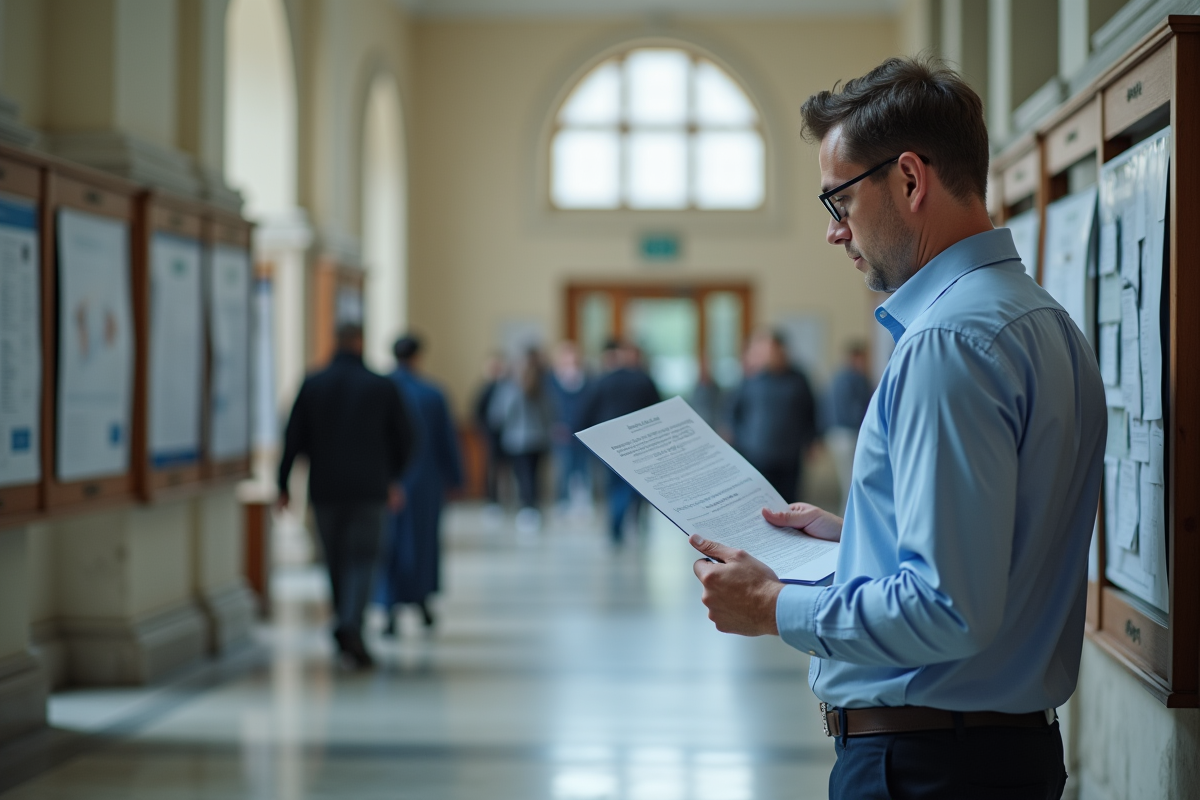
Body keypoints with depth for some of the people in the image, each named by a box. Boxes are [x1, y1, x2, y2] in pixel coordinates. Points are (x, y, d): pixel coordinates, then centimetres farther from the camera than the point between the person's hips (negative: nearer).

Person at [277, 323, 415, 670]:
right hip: (368, 488, -2)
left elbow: (294, 439, -1)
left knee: (336, 559, 14)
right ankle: (351, 625, -22)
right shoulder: (383, 386, -1)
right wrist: (393, 476, 21)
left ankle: (345, 627, 20)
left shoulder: (312, 384, 0)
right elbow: (403, 436, 6)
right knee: (362, 559, -2)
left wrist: (283, 485, 5)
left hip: (325, 488, 2)